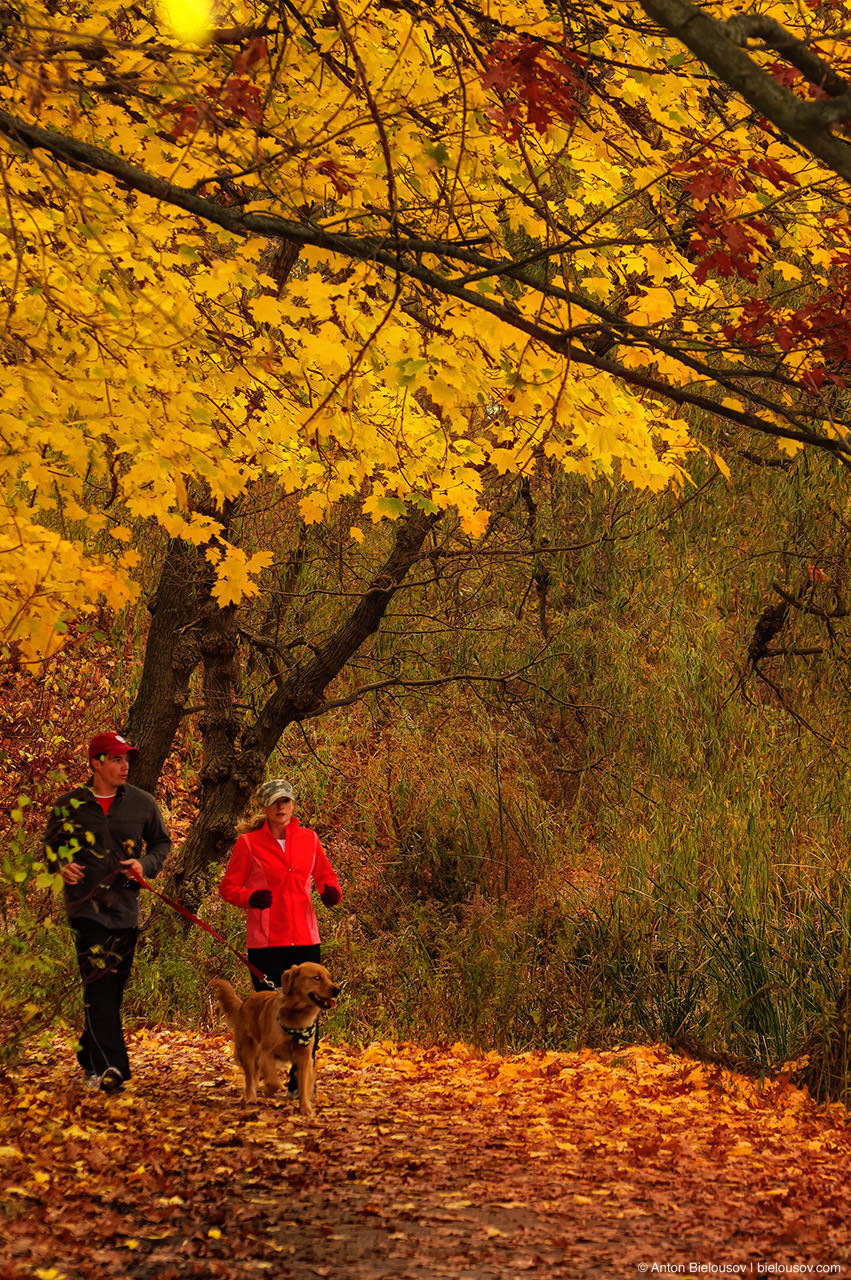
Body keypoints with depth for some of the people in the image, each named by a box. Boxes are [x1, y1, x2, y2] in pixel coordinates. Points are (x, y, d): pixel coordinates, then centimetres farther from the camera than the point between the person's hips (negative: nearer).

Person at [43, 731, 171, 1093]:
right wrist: (62, 866, -6)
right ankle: (111, 1067, -19)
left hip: (125, 906, 3)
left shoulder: (142, 803, 6)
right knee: (98, 984, -14)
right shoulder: (69, 804, 3)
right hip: (86, 904, -3)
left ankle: (89, 1058, 26)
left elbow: (162, 842, 17)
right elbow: (50, 844, 15)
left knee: (113, 987, 8)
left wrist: (146, 865, -2)